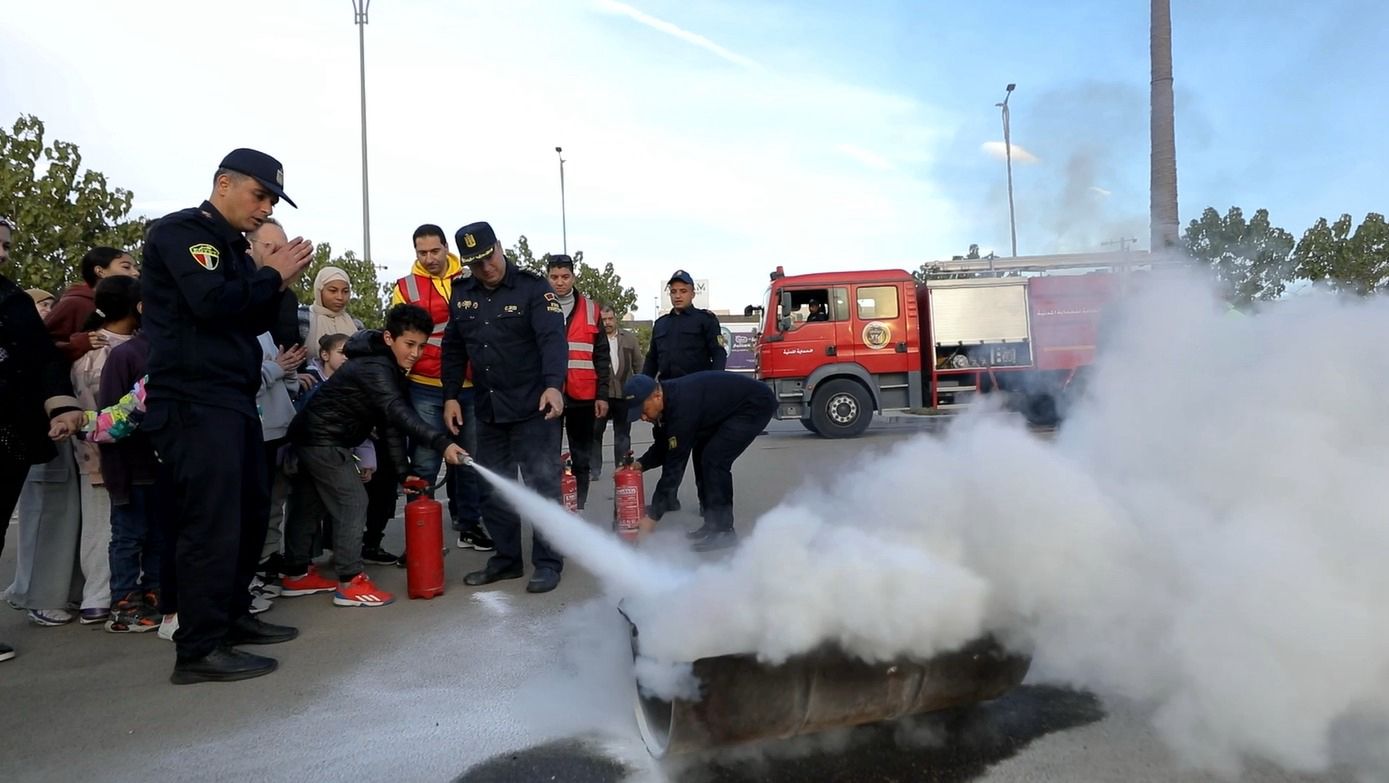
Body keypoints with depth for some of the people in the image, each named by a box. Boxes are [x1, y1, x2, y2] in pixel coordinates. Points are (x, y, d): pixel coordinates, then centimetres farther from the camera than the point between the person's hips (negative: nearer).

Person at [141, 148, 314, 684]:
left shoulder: (232, 246, 20)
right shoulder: (179, 232, -6)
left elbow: (253, 321, 18)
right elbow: (211, 301, -22)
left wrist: (277, 283, 2)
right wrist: (271, 274, -8)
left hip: (233, 399, 9)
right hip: (193, 402, -9)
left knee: (250, 510, 11)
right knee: (212, 521, -10)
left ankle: (232, 616, 24)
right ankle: (200, 650, -3)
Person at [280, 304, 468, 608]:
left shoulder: (387, 366, 7)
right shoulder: (375, 368, -24)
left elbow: (389, 419, 6)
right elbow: (399, 414, -40)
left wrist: (403, 468, 0)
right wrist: (441, 443, -51)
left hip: (312, 437, 11)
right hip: (323, 439, -11)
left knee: (312, 503, 17)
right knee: (353, 502, -11)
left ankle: (296, 574, 29)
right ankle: (350, 583, -7)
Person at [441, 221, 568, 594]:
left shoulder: (533, 287, -9)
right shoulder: (461, 294, 8)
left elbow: (553, 339, -21)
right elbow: (453, 349, 15)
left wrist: (553, 385, -36)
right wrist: (451, 396, 9)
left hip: (534, 407, -6)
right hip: (488, 409, 6)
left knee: (542, 485, 0)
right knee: (492, 488, 12)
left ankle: (548, 563, 11)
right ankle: (506, 558, 25)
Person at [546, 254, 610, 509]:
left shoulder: (590, 309, 7)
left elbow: (601, 356, 7)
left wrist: (602, 394, 1)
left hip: (583, 396, 1)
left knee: (581, 457, 8)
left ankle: (578, 508, 16)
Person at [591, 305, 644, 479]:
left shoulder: (629, 338, 7)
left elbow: (638, 364, 9)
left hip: (624, 393, 2)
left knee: (622, 434, 10)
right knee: (595, 432, 1)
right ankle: (594, 469, 10)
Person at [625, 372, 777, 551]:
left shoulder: (682, 406, -31)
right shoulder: (667, 401, -4)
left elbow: (674, 464, -28)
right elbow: (661, 450, 7)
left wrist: (653, 516, -23)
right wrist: (640, 464, -13)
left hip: (756, 404, -10)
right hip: (731, 405, 10)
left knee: (715, 459, -18)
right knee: (705, 453, 8)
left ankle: (722, 530, -7)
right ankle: (713, 523, 16)